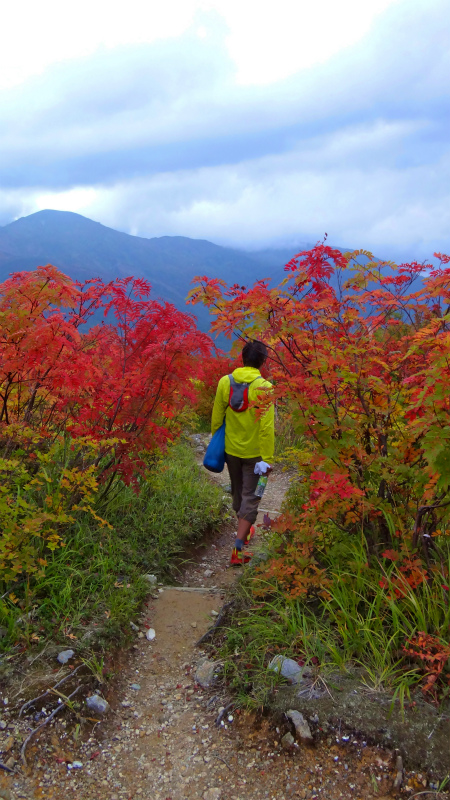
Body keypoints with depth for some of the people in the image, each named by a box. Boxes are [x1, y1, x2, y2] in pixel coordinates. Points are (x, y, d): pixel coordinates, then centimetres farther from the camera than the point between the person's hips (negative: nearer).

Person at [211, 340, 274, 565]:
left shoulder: (225, 382, -6)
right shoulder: (264, 387, -19)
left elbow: (216, 417, 1)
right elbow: (267, 427, -20)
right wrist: (267, 459, -15)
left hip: (231, 449, 4)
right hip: (254, 452, -4)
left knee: (238, 492, 23)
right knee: (250, 497, 5)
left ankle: (245, 530, 44)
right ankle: (239, 546, -1)